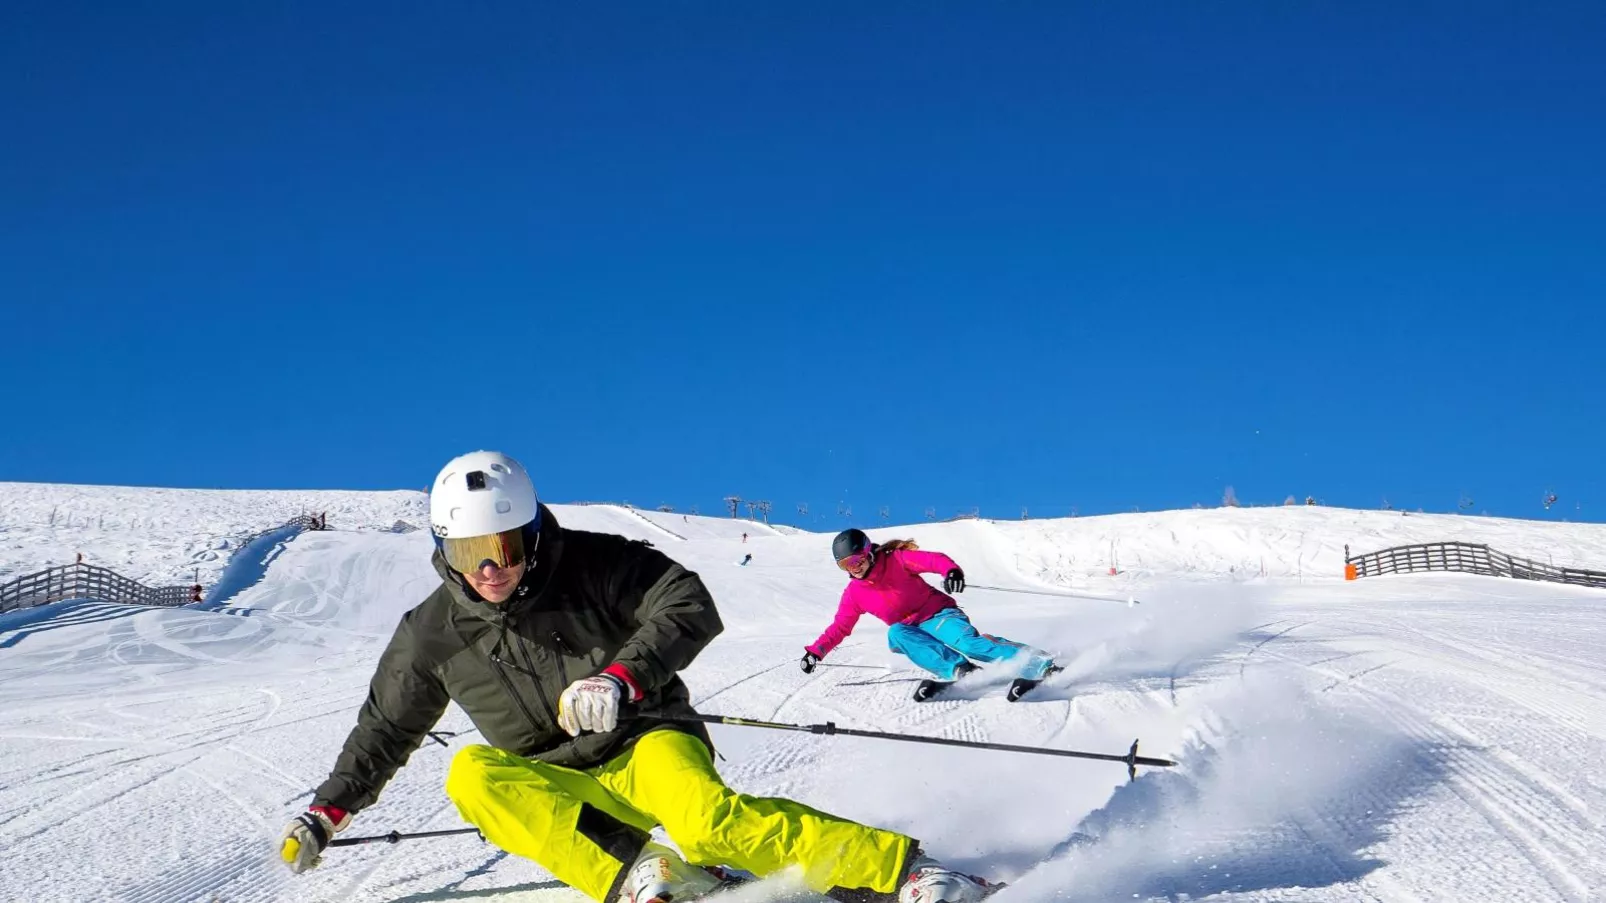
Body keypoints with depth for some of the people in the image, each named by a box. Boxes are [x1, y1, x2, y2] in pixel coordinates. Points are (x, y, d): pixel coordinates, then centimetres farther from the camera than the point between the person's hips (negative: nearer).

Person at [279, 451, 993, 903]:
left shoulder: (591, 566, -10)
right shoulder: (431, 635, 1)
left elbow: (688, 605, -16)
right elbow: (384, 730, 15)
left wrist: (623, 678, -30)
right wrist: (328, 812, 12)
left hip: (649, 742, -4)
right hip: (565, 788, 4)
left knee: (707, 819, -37)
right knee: (472, 773, -26)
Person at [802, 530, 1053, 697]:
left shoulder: (896, 560, -9)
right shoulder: (854, 594, 4)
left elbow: (934, 559, -20)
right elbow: (839, 628, 14)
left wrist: (951, 570, -42)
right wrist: (816, 651, 3)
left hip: (938, 615, -4)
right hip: (910, 631, 4)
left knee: (966, 640, -34)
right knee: (895, 633, -31)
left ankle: (1040, 664, -42)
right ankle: (958, 669, -45)